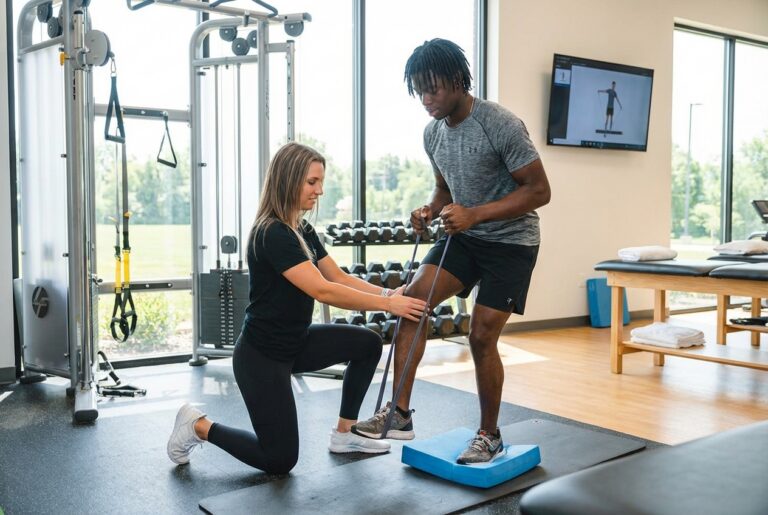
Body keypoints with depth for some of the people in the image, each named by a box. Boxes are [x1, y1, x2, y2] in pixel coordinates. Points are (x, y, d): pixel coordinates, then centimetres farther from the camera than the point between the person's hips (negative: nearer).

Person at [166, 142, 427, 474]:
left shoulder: (302, 231, 5)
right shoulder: (272, 234, -24)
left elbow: (339, 277, 6)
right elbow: (322, 290, -30)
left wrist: (387, 293, -7)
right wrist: (386, 305, -28)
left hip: (294, 344, 9)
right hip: (261, 356, -9)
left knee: (368, 344, 3)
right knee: (280, 459, -1)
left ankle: (344, 433, 15)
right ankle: (199, 426, 15)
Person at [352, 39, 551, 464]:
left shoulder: (500, 125, -21)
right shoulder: (433, 133, 1)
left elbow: (539, 190, -19)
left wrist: (474, 214, -30)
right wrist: (430, 210, -8)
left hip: (510, 241, -6)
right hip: (464, 236, 6)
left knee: (481, 336, -9)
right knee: (413, 300, -14)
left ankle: (489, 435, 13)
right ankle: (399, 413, -8)